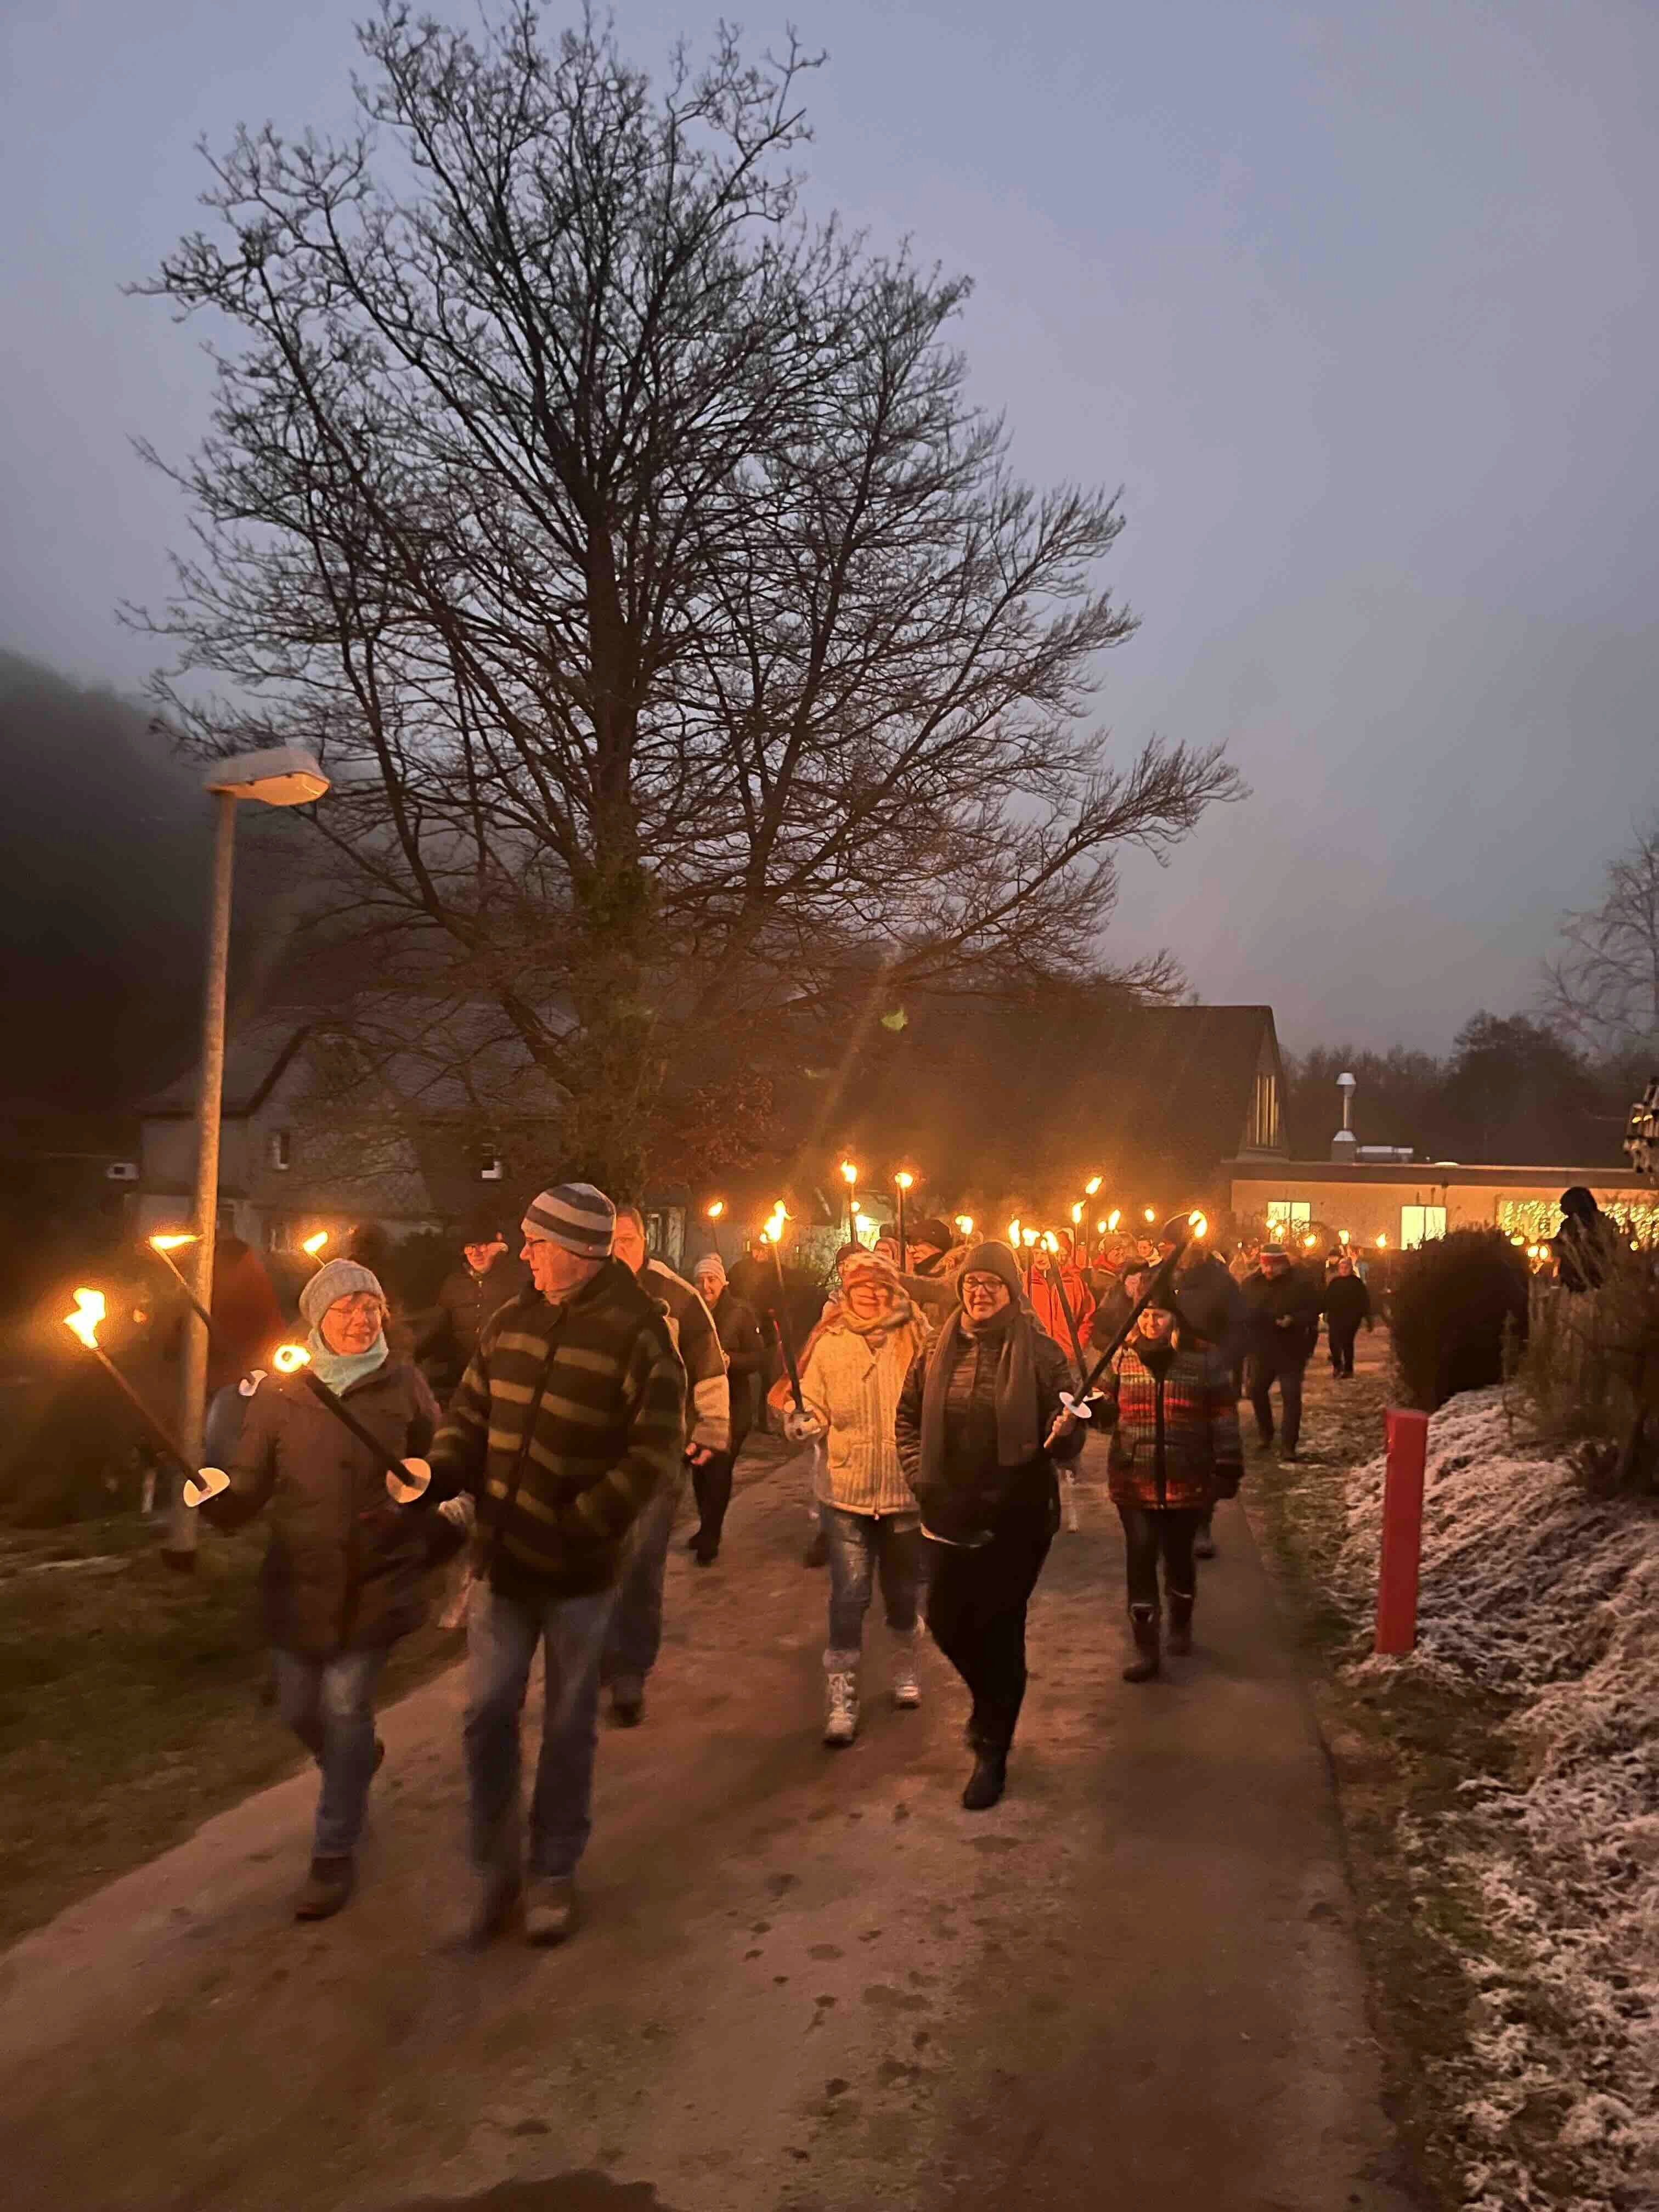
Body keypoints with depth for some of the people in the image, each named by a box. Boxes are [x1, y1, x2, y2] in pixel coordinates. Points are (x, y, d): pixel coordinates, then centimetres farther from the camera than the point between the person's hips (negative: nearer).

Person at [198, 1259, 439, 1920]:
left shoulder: (403, 1384, -5)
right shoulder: (279, 1389, -4)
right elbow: (248, 1486, -4)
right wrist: (217, 1498, -24)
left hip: (376, 1577, -2)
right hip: (299, 1576, 2)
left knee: (346, 1707, -2)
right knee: (300, 1710, 14)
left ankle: (334, 1855, 17)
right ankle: (357, 1765, 48)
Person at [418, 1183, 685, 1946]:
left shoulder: (637, 1333, -16)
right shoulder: (511, 1322, 1)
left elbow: (654, 1454, -17)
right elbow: (471, 1414, 9)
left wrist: (582, 1526, -23)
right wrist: (437, 1473, -10)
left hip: (580, 1569, -4)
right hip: (502, 1559, 4)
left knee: (569, 1726, 13)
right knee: (487, 1715, 7)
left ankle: (554, 1872, 32)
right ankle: (494, 1865, 29)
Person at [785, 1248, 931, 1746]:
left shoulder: (917, 1338, -5)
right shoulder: (829, 1343, -4)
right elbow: (815, 1407, -5)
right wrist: (800, 1421, -25)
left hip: (906, 1489, 1)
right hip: (846, 1489, -1)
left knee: (902, 1588, 19)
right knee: (848, 1596, -3)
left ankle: (905, 1667, 43)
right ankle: (841, 1697, 8)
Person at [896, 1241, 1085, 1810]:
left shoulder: (1040, 1352, -9)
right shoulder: (940, 1349, 1)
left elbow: (1065, 1441, -8)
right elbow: (908, 1415, 13)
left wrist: (1063, 1434, -30)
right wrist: (919, 1473, 3)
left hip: (1016, 1519, -4)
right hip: (950, 1514, 4)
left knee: (1000, 1631, 5)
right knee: (945, 1622, 11)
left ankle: (993, 1751, 25)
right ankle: (991, 1699, 44)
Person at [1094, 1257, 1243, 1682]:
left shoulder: (1202, 1359, -5)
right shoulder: (1122, 1358, 2)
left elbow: (1224, 1417, -2)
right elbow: (1107, 1413, 7)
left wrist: (1228, 1469, -4)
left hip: (1186, 1482, -1)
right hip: (1134, 1481, 1)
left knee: (1179, 1556, 14)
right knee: (1140, 1560, -1)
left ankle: (1181, 1624, 40)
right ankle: (1145, 1648, 9)